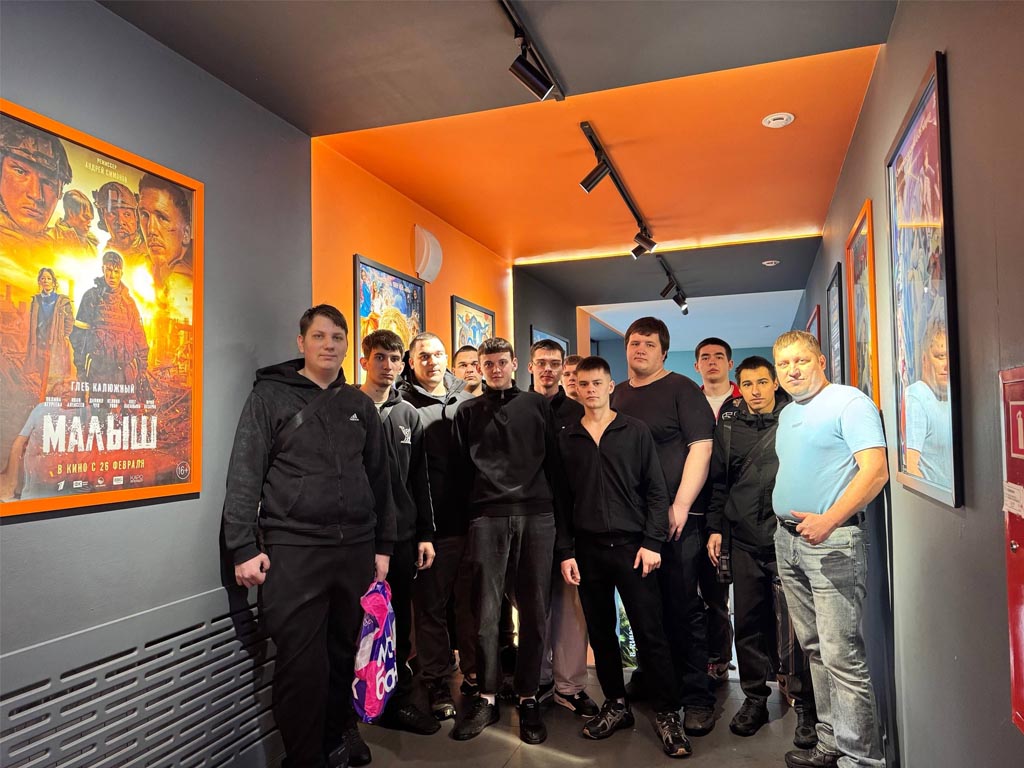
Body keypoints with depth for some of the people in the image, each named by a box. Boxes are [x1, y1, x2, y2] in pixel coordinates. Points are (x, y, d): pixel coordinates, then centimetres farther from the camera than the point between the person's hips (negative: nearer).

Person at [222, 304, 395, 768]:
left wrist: (383, 545, 12)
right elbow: (244, 475, -4)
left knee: (346, 655, 12)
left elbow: (380, 478, 15)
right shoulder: (270, 396, 1)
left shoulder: (359, 404, 13)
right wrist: (244, 547, -10)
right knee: (302, 663, 1)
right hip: (292, 549, -4)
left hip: (356, 549, 4)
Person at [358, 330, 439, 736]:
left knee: (399, 623, 12)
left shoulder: (409, 415, 11)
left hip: (402, 536, 4)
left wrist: (425, 534, 8)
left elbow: (419, 479, 11)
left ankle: (398, 699, 27)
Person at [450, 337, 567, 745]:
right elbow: (460, 471, 11)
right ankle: (487, 698, 13)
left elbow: (554, 461, 9)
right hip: (488, 518, 0)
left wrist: (560, 512, 2)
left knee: (534, 612, 3)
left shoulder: (537, 405, 11)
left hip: (537, 516, 0)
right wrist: (467, 517, 3)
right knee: (486, 613, 0)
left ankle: (528, 698, 16)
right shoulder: (468, 411, 13)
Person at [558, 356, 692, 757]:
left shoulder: (636, 431, 2)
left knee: (650, 632, -1)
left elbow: (656, 490, 0)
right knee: (600, 632, 11)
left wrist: (653, 542, -8)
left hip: (631, 545, -2)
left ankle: (667, 713, 13)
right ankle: (616, 705, 27)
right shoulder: (566, 438, 7)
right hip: (587, 549, 3)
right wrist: (565, 552, 1)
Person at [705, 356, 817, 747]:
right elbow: (718, 480, 13)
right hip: (743, 541, 3)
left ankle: (804, 707, 16)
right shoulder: (728, 425, 9)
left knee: (793, 625, -1)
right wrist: (715, 527, 9)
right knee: (748, 623, 11)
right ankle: (755, 698, 26)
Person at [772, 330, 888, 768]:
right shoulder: (787, 414, 17)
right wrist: (786, 521, 14)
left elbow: (875, 471, -19)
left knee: (841, 654, -7)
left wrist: (829, 520, -29)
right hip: (788, 538, 8)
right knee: (815, 649, 15)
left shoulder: (849, 402, -9)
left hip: (832, 541, -8)